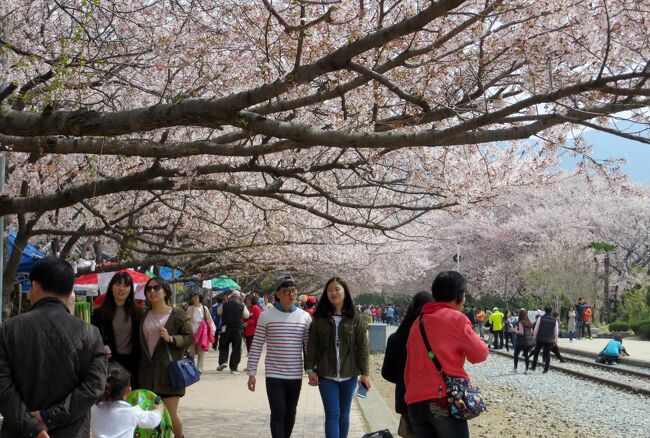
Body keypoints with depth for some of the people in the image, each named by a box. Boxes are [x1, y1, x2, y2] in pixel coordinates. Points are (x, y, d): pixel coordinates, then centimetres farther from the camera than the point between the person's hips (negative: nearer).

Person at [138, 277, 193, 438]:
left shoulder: (177, 314, -3)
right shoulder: (144, 315, 10)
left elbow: (190, 338, -5)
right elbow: (140, 342, 15)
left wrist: (171, 339, -20)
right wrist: (139, 367, 7)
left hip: (170, 370, -4)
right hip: (148, 371, 4)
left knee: (171, 414, -3)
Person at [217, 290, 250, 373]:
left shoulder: (225, 305, -2)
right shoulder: (242, 306, -5)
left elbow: (218, 312, 16)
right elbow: (247, 315, 9)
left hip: (226, 328, 1)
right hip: (238, 329, -1)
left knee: (223, 347, 16)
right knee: (236, 349, 6)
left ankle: (223, 361, -6)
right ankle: (233, 368, 4)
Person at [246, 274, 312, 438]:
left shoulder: (305, 317, 3)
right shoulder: (266, 316, -4)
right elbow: (256, 346, -2)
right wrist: (252, 373, -4)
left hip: (295, 375, 3)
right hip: (274, 375, -3)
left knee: (290, 414, 13)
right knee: (278, 413, -7)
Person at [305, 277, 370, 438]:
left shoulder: (355, 318, 0)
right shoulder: (319, 317, 1)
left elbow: (362, 347, -1)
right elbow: (312, 346, 2)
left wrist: (365, 373, -4)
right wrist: (310, 369, -5)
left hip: (349, 375, 1)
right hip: (326, 375, -1)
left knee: (344, 415, 12)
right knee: (332, 415, -5)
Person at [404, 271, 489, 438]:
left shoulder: (418, 322, 16)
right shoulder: (456, 318, -2)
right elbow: (480, 354, 3)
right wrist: (470, 338, 21)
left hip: (415, 403, 6)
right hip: (445, 400, -6)